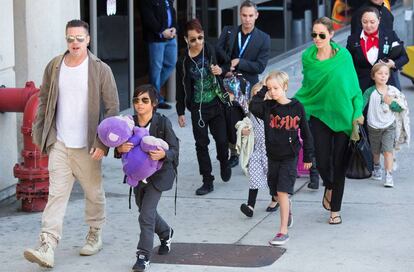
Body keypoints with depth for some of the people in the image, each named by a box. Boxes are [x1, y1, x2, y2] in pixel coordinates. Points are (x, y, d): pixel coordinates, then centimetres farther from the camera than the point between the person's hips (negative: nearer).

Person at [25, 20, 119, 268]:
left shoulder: (101, 70, -6)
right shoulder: (54, 67, 4)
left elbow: (112, 108, -5)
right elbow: (44, 101, 13)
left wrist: (103, 143, -11)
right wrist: (40, 135, 7)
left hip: (87, 147, -2)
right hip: (59, 144, 2)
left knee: (94, 193, 12)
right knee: (56, 194, -5)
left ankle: (95, 236, 33)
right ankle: (47, 249, -11)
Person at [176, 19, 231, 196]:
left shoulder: (211, 51, -4)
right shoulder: (183, 61, -5)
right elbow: (181, 88, 2)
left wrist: (221, 71, -15)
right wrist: (180, 112, 3)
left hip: (216, 104, 0)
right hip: (198, 108, 0)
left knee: (221, 139, 0)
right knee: (201, 144, 4)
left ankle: (224, 163, 33)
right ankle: (207, 181, 13)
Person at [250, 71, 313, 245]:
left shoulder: (296, 107, -6)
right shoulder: (268, 107, -1)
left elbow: (305, 133, 1)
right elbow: (253, 107, -22)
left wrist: (308, 156, 4)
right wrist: (263, 92, -13)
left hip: (290, 156, -4)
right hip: (272, 155, 4)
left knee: (282, 192, -12)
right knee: (277, 193, 14)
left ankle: (283, 231, -8)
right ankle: (288, 207, 48)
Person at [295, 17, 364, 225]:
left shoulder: (343, 56, -5)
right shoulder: (307, 57, 0)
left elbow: (353, 85, 1)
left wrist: (358, 113, -4)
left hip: (342, 115, -1)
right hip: (319, 114, 1)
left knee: (339, 163, 1)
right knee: (322, 161, -3)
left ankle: (335, 210, 13)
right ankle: (329, 188, 33)